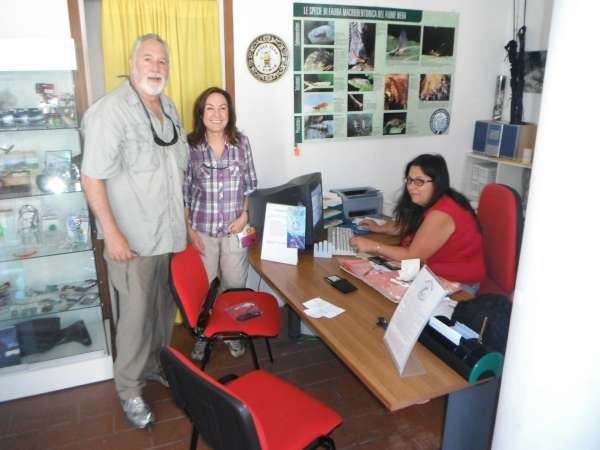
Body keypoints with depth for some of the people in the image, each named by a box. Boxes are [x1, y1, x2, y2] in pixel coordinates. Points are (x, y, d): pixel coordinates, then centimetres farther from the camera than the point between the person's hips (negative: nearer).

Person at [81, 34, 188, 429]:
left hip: (170, 233, 7)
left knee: (166, 307, 18)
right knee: (136, 313, 4)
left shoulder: (169, 108, 10)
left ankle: (156, 364, 40)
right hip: (133, 237, -7)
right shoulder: (111, 110, -15)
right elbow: (92, 177, -17)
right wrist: (112, 233, -21)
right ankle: (129, 389, 24)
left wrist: (184, 217, 17)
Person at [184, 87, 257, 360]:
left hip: (235, 229, 1)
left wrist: (245, 215, -6)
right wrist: (189, 230, -7)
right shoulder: (189, 145, -6)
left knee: (235, 285, 10)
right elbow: (183, 193, -3)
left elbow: (251, 185, 6)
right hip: (202, 230, -1)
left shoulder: (242, 142, -1)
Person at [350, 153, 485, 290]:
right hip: (437, 271, 8)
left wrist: (373, 246, -21)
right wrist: (379, 228, 9)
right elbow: (408, 225, 19)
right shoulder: (431, 202, 1)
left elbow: (412, 256, -26)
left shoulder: (440, 214, -28)